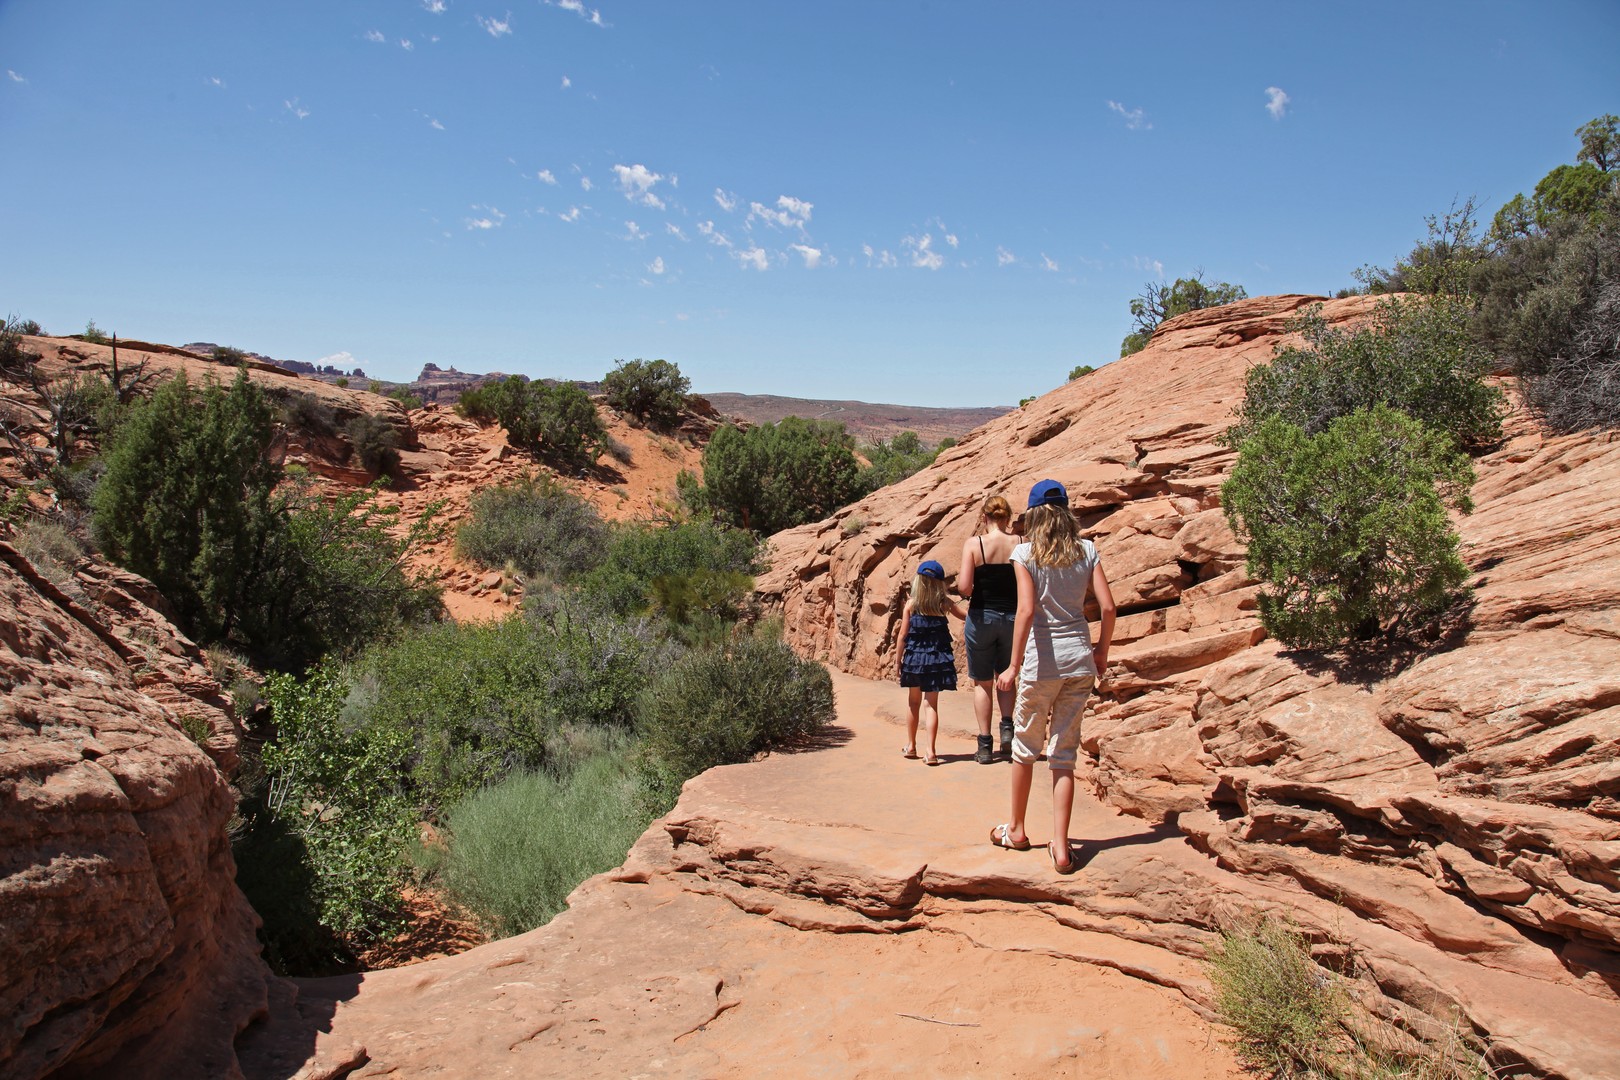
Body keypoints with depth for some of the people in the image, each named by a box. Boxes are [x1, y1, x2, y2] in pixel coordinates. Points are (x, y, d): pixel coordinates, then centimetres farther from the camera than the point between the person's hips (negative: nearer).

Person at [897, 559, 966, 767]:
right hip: (937, 659, 0)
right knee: (931, 703, 1)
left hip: (914, 657, 0)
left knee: (913, 701, 17)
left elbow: (903, 635, -3)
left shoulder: (911, 603, -4)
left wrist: (899, 660, 6)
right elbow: (967, 616, 8)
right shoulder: (944, 603, -2)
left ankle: (910, 746, 26)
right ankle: (931, 751, -8)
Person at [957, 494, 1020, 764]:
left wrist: (958, 579, 5)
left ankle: (985, 745, 12)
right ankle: (1007, 726, 1)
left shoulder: (973, 544, -10)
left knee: (982, 683, 12)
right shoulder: (1019, 544, -5)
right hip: (1012, 617, 2)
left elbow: (964, 588, -17)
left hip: (982, 617, -2)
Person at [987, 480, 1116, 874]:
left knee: (1025, 746, 15)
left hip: (1043, 660, -3)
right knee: (1064, 755, 8)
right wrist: (1101, 651, 13)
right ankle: (1060, 847, 5)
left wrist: (1014, 666, -13)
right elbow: (1107, 607, -2)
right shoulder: (1086, 550, 3)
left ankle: (1016, 830, 31)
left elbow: (1027, 610, -15)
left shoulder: (1025, 552, -6)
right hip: (1079, 659, 3)